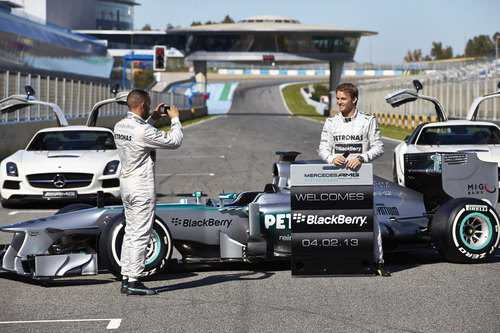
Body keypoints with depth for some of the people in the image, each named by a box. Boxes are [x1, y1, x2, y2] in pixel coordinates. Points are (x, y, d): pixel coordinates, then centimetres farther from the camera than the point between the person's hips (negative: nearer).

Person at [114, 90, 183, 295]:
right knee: (140, 235, -5)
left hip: (126, 184, 9)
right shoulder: (143, 131, -20)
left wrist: (153, 119, 25)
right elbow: (174, 142, -13)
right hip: (142, 187, -9)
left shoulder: (119, 126, 7)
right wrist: (175, 119, 1)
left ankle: (126, 279, 15)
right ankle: (134, 282, -3)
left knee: (130, 232, 13)